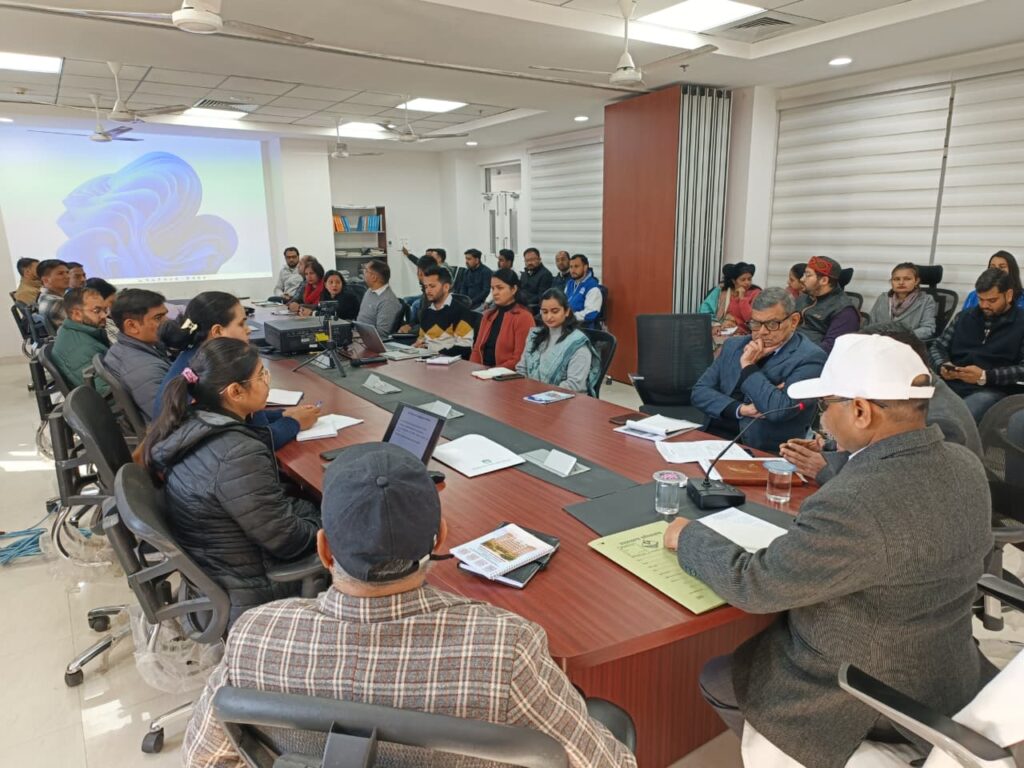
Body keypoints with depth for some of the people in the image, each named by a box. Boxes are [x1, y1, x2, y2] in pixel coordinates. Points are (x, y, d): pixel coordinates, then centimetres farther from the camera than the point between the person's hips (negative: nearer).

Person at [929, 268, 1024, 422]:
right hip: (951, 384, 4)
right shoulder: (964, 317, 21)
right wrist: (942, 366, -2)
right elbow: (938, 346, 21)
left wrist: (985, 376, -16)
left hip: (993, 390, -4)